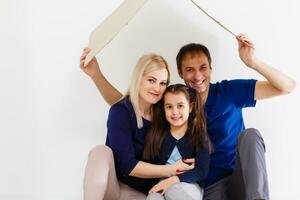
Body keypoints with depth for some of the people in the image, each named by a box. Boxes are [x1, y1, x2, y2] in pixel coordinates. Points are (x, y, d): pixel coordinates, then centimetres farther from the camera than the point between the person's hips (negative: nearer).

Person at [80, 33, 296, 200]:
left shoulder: (229, 92, -1)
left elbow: (287, 87, -6)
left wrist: (252, 62, -24)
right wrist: (96, 73, -5)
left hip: (242, 180, 2)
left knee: (250, 135, -27)